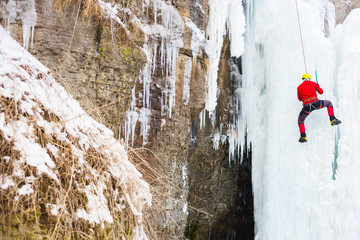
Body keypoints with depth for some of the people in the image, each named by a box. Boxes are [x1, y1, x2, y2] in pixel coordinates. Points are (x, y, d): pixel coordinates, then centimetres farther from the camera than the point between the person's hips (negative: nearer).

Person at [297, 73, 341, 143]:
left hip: (307, 107, 0)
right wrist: (318, 86, 38)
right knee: (329, 103, 29)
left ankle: (303, 137, 13)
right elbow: (321, 92, 18)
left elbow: (300, 99, 21)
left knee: (300, 121, 24)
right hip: (316, 104, 0)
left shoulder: (299, 87, 8)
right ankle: (333, 120, 18)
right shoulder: (313, 83, 8)